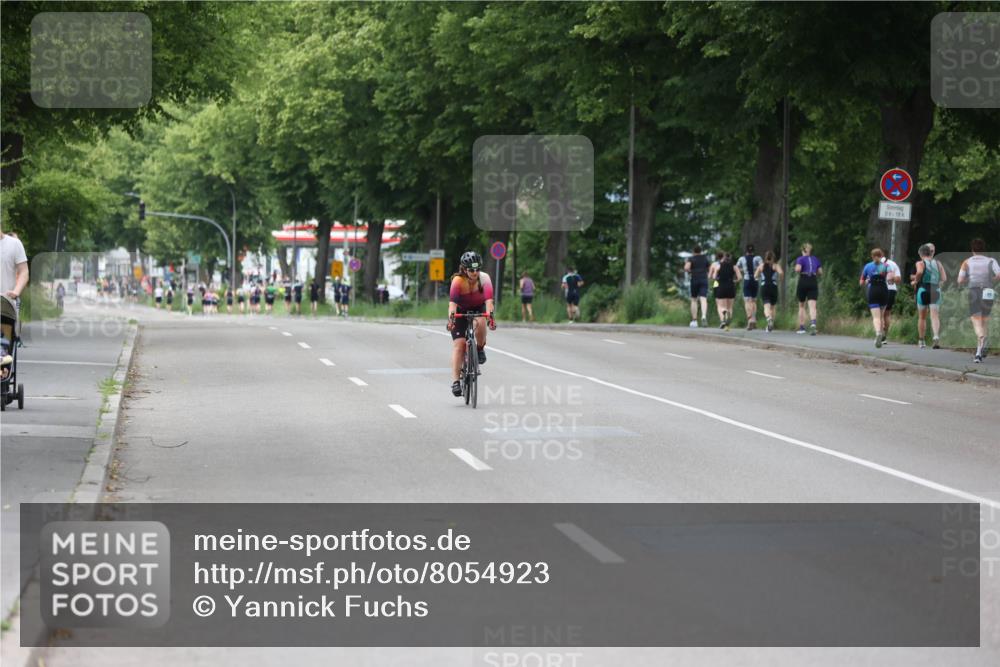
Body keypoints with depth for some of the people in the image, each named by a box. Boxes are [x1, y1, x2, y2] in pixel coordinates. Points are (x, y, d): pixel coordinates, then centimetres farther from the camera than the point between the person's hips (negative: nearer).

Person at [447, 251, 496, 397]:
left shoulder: (484, 278, -26)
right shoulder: (458, 281, -29)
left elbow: (488, 298, -38)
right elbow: (452, 301, -41)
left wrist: (490, 315, -55)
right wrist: (451, 318, -58)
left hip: (478, 308, 1)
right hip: (461, 310, -1)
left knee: (480, 323, -34)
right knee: (459, 344, -14)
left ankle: (480, 349, -4)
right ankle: (455, 381, -14)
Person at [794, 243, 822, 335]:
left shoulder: (801, 259, 1)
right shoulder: (816, 260, 13)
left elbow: (798, 269, -16)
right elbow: (820, 272, 9)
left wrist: (797, 271, 6)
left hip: (803, 282, -2)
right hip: (814, 282, 2)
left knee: (801, 306, 15)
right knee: (812, 306, -10)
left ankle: (802, 327, 18)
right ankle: (813, 323, -35)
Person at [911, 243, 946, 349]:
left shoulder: (920, 263, 0)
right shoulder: (938, 263, 11)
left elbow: (919, 272, -22)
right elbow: (944, 278, 5)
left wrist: (915, 281, -5)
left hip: (923, 290, -2)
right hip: (936, 291, 2)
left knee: (922, 317, 12)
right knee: (935, 316, -6)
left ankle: (921, 341, 19)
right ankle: (936, 336, -32)